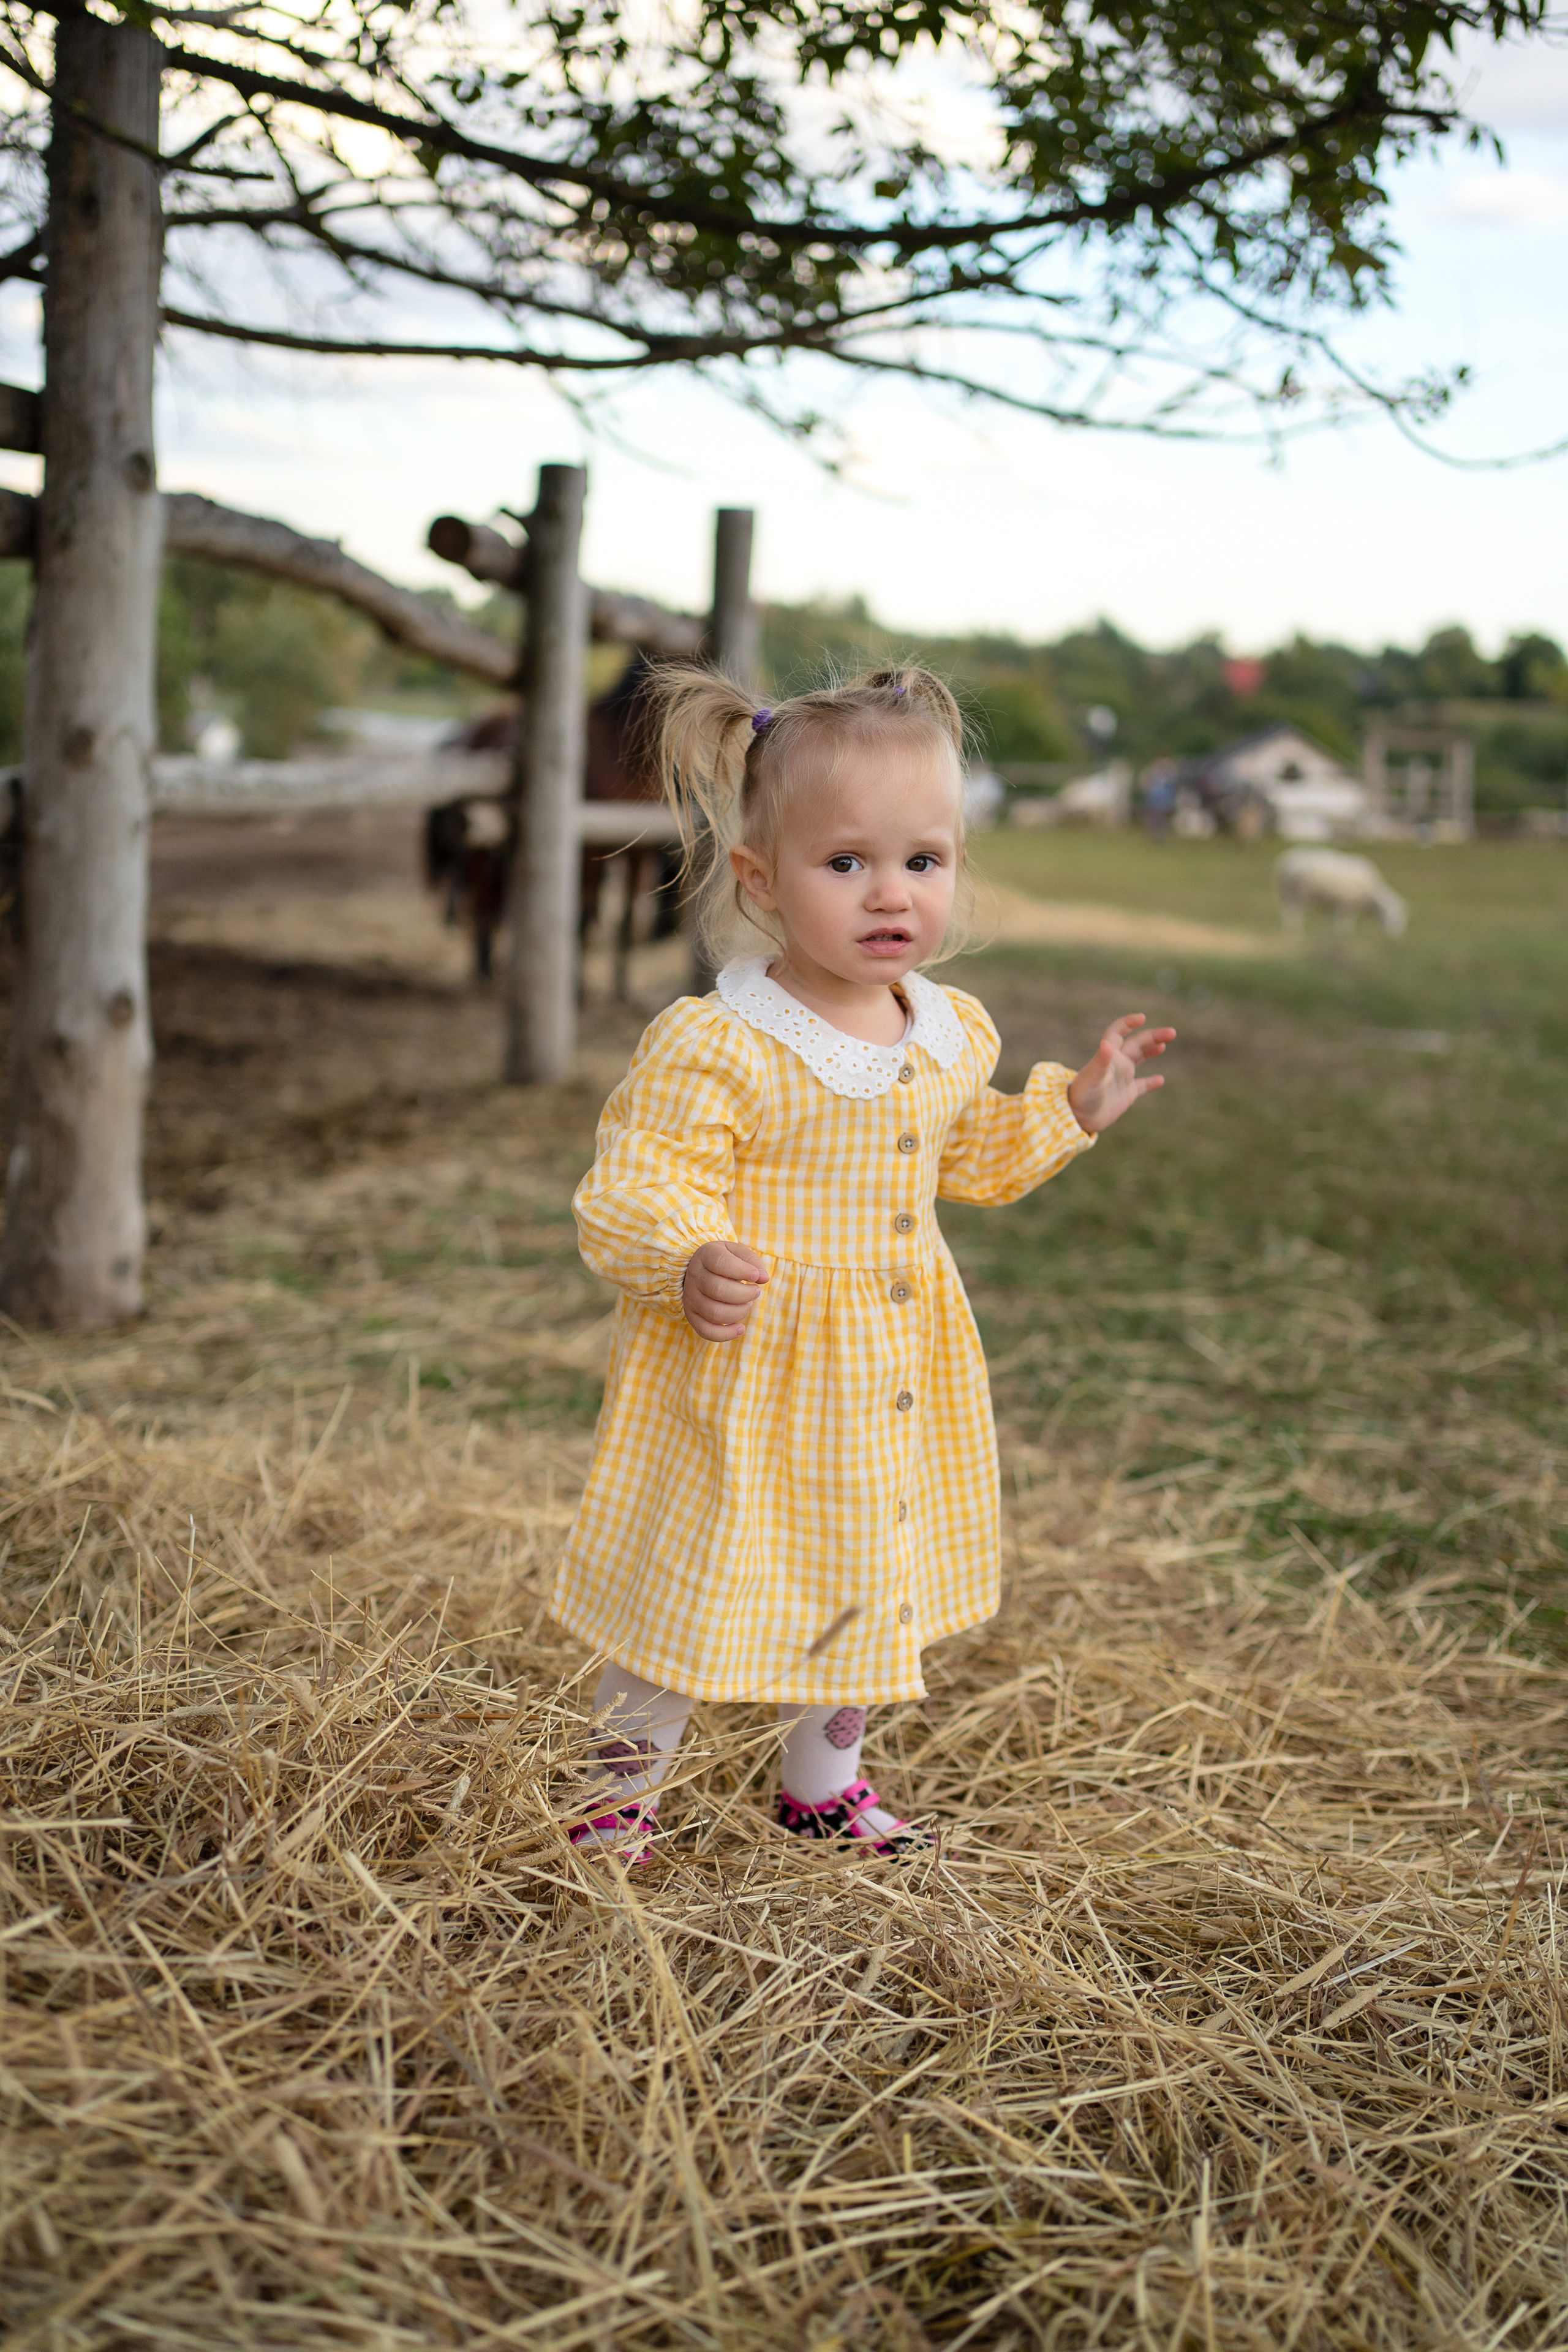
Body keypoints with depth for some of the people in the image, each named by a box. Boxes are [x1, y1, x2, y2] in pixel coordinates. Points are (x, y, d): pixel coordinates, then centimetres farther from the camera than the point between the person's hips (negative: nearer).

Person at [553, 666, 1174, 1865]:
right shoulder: (713, 1047, -22)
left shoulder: (952, 1034, 3)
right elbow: (631, 1193, -23)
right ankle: (622, 1787, 29)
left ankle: (823, 1781, 45)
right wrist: (692, 1265, -41)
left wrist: (1072, 1108, 13)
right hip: (744, 1372, -7)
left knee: (867, 1584, 21)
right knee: (696, 1586, 3)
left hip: (892, 1383, 7)